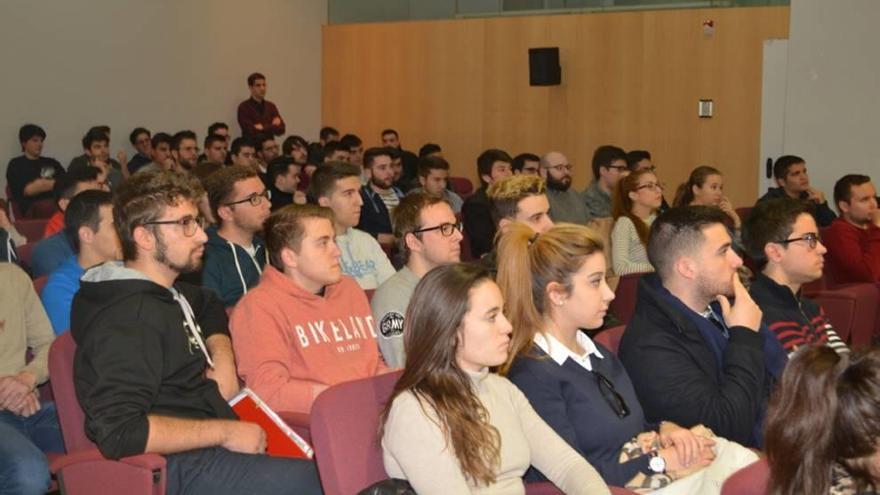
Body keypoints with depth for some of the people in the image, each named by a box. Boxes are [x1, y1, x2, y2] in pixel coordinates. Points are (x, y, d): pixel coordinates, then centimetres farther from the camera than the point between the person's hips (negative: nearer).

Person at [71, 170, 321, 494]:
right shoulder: (128, 319, -18)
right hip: (179, 467, -10)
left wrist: (223, 357, 14)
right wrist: (225, 431, -19)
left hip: (208, 444, 10)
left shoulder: (168, 293, 13)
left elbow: (209, 306, 36)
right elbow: (120, 433, -26)